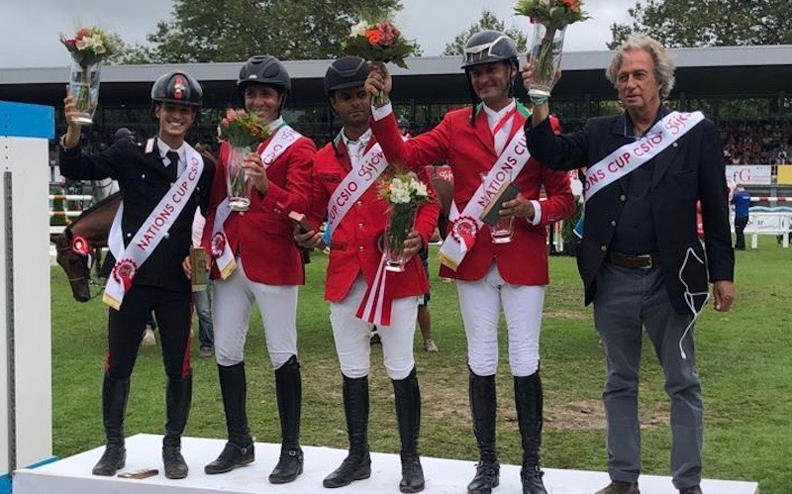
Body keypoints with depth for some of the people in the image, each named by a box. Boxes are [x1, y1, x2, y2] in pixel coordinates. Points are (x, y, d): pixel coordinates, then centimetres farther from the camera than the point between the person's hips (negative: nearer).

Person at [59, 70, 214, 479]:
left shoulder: (202, 167, 4)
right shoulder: (130, 154, 0)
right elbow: (77, 169, -11)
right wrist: (73, 131, -28)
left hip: (177, 281, 1)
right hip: (131, 276, -1)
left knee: (179, 367, 5)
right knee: (118, 364, 5)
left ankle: (173, 447, 21)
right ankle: (114, 446, 20)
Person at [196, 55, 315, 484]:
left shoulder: (298, 146, -3)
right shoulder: (230, 143, 14)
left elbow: (300, 204, -17)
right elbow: (216, 202, 18)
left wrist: (265, 186, -34)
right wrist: (208, 247, 6)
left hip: (274, 263, -6)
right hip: (229, 262, 6)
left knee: (282, 354, 0)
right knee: (226, 352, 9)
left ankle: (291, 450, 10)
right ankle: (239, 443, 22)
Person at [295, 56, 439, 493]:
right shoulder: (323, 159, 11)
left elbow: (428, 201, -1)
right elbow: (317, 214, 18)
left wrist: (418, 236, -20)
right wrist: (311, 235, -4)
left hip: (395, 272, -4)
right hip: (344, 275, 4)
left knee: (400, 368, 2)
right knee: (352, 368, 11)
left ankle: (410, 459, 15)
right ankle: (358, 456, 24)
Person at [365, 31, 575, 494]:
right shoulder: (456, 125, 6)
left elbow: (564, 198, 3)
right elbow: (404, 155, -5)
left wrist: (533, 210, -16)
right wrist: (381, 105, -15)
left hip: (524, 261, -2)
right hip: (473, 260, 2)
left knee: (525, 363, 3)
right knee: (481, 362, 9)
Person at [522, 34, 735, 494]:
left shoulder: (696, 131, -2)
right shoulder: (600, 132, 7)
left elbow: (715, 207, -1)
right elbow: (553, 153, -5)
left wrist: (722, 274, -2)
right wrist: (539, 101, -18)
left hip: (670, 279, -3)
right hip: (613, 279, 3)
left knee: (683, 383, 7)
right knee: (621, 383, 13)